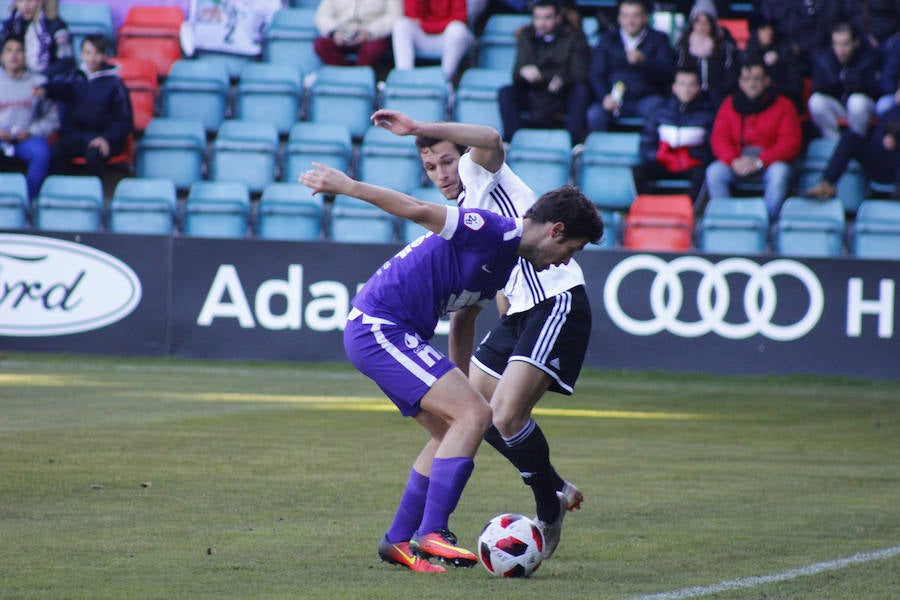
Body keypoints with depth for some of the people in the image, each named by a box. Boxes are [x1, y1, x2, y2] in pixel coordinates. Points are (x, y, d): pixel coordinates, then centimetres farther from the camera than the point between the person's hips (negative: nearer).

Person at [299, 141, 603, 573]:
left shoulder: (505, 261, 16)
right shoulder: (493, 231, -15)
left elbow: (462, 314, 27)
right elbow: (419, 211, -21)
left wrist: (461, 378, 31)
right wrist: (348, 186, -25)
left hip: (389, 334, 10)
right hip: (378, 327, -10)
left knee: (450, 431, 15)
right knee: (474, 415, -16)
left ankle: (399, 541, 20)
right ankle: (431, 534, -18)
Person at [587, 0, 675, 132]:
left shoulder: (658, 39, 12)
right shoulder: (607, 41, 15)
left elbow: (668, 71, -3)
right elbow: (596, 75, 5)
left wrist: (643, 60, -22)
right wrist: (605, 97, -16)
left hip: (647, 98, -1)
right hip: (615, 99, 1)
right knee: (594, 114, -29)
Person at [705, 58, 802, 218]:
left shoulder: (783, 106, 3)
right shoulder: (730, 104, 11)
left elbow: (790, 142, -7)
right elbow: (719, 138, 1)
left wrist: (760, 161, -21)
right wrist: (733, 160, -21)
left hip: (770, 161, -2)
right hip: (737, 162, 2)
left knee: (780, 173, -35)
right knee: (714, 172, -26)